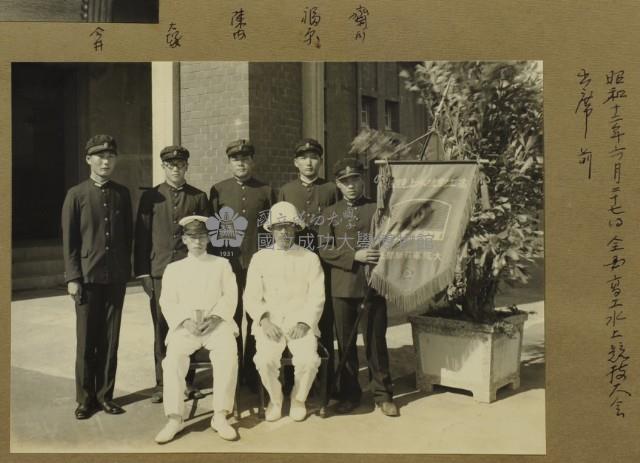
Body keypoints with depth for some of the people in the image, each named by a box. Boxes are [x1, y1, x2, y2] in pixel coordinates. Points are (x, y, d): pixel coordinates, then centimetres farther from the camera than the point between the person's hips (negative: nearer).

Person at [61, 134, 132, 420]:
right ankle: (85, 398, 19)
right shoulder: (76, 195, -1)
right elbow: (69, 240, -2)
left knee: (110, 340, 8)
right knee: (86, 340, 5)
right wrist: (72, 277, -7)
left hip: (116, 277, 2)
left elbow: (128, 235, 10)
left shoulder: (122, 193, 7)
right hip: (87, 276, -2)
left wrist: (126, 270, 7)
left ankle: (105, 395, 20)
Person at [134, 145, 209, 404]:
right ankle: (162, 384, 17)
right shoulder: (150, 197, 7)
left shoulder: (199, 197, 8)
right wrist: (143, 273, 0)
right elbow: (141, 237, 6)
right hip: (159, 273, 0)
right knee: (162, 331, 5)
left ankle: (188, 382, 16)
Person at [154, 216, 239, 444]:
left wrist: (215, 318, -12)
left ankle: (220, 416, -21)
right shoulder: (173, 268, 18)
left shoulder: (222, 264, 16)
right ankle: (174, 418, -20)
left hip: (217, 323, -1)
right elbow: (167, 302, 7)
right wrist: (185, 321, -12)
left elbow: (230, 296, 6)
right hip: (185, 326, 1)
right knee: (173, 358, -29)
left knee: (228, 355, -31)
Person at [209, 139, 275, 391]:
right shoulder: (218, 190, 8)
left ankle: (252, 372, 15)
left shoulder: (266, 191, 8)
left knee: (256, 319, 4)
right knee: (231, 318, 7)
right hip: (228, 263, 0)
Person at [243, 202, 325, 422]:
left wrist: (304, 322, -12)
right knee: (265, 360, -26)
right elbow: (251, 296, 6)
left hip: (301, 323, 0)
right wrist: (264, 320, -10)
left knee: (309, 359, -26)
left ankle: (298, 398, 6)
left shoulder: (310, 258, 8)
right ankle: (274, 398, 5)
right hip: (270, 323, 1)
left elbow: (317, 297, 3)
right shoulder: (260, 258, 11)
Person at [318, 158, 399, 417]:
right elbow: (324, 249, 0)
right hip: (343, 285, 2)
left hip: (373, 283, -1)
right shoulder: (331, 213, 9)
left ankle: (382, 394, 18)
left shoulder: (377, 208, 5)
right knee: (345, 342, 9)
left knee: (376, 340, 5)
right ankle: (349, 393, 23)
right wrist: (354, 256, -13)